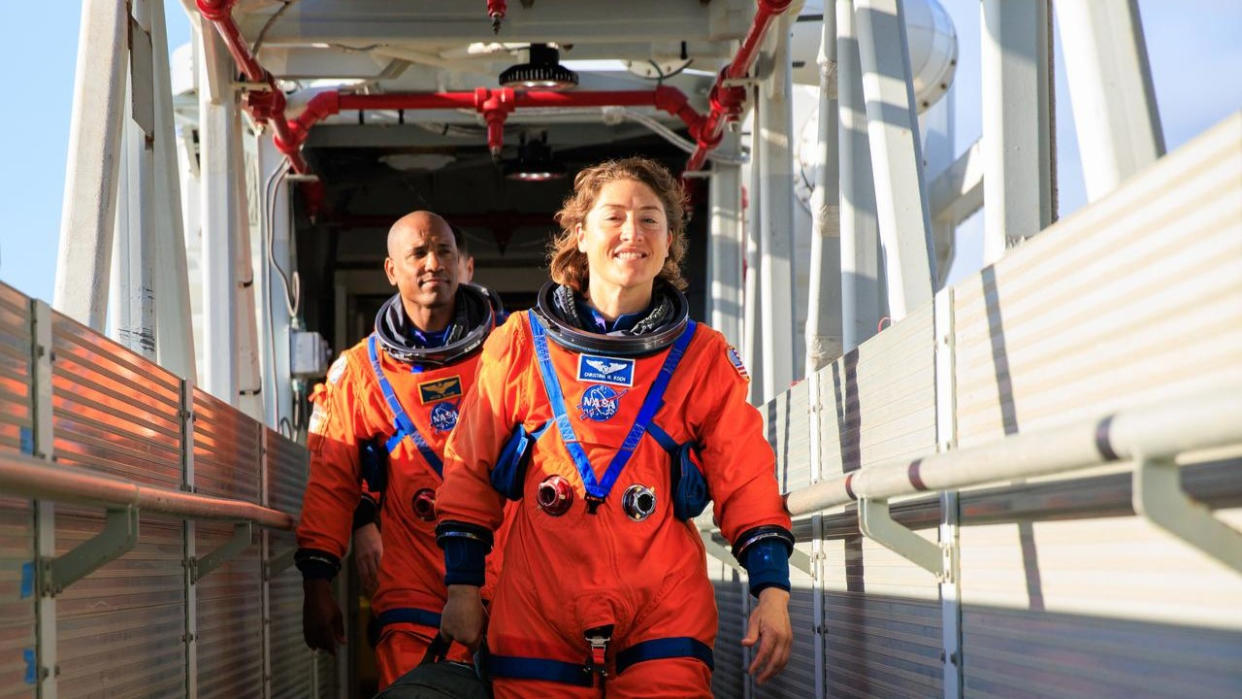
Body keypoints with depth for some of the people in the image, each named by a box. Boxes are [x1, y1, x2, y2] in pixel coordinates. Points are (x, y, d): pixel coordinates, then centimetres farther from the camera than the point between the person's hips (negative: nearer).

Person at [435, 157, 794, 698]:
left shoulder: (703, 355, 8)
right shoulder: (520, 343, 7)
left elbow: (745, 476, 6)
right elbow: (470, 467, 12)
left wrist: (772, 589, -5)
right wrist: (461, 584, 7)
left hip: (665, 614, 0)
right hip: (538, 613, 0)